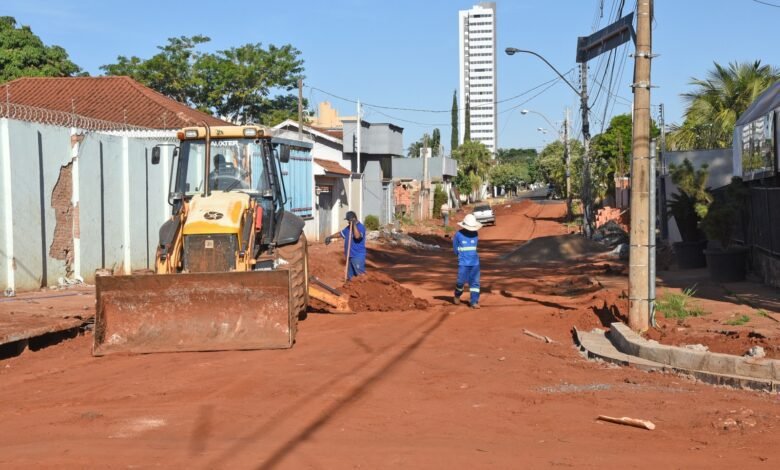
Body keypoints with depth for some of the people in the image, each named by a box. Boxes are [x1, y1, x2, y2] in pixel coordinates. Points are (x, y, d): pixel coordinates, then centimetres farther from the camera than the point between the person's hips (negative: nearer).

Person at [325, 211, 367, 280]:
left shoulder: (361, 227, -14)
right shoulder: (348, 228, 13)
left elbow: (357, 236, -33)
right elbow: (340, 234, 26)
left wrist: (354, 224, -31)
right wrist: (330, 237, 23)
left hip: (358, 257, -9)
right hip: (349, 256, 9)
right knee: (350, 276, 15)